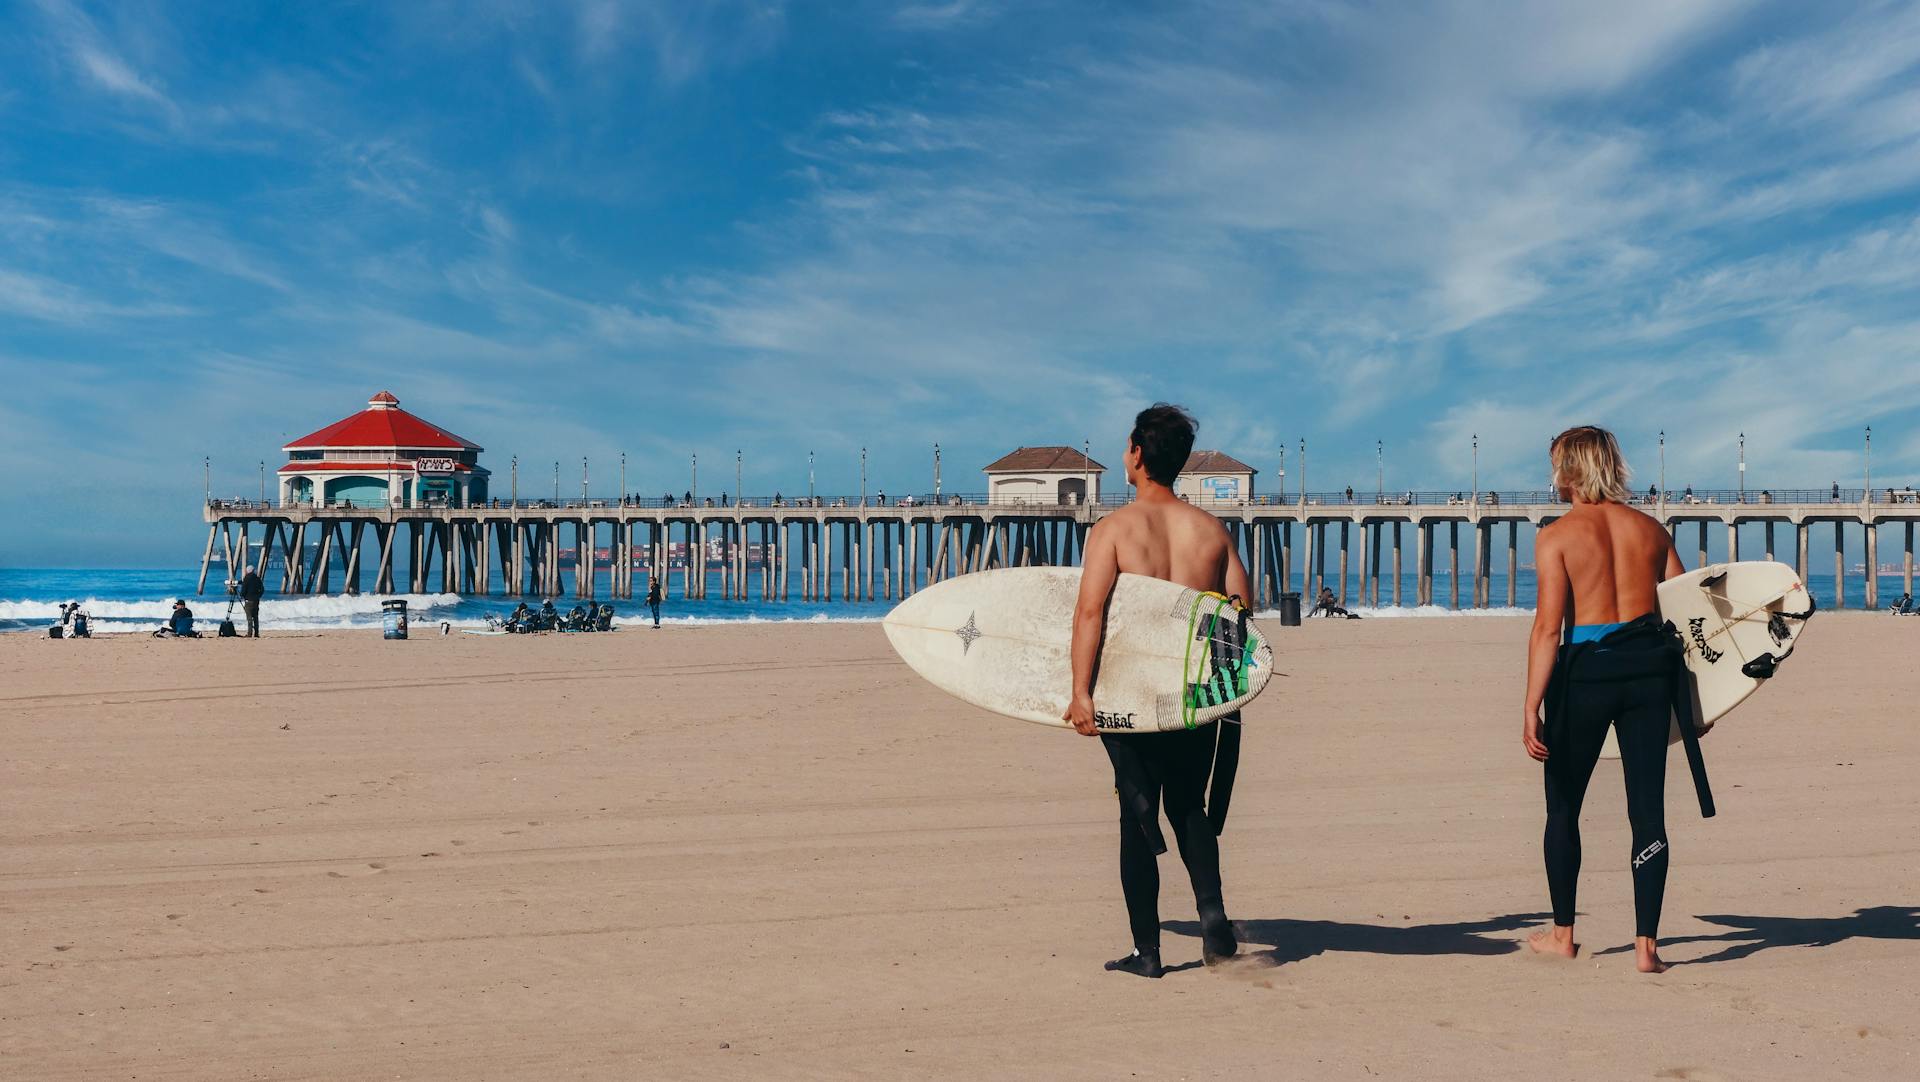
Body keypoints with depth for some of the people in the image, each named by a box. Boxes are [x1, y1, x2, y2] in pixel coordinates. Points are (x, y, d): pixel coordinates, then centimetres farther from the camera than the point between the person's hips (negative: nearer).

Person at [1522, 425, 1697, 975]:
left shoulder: (1557, 536, -5)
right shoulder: (1651, 530, 9)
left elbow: (1549, 626, -12)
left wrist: (1531, 708, -12)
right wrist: (1693, 699, 18)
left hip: (1586, 668, -3)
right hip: (1649, 667, 4)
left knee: (1563, 805, 13)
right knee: (1648, 808, 6)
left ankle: (1562, 933, 22)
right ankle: (1646, 945, 4)